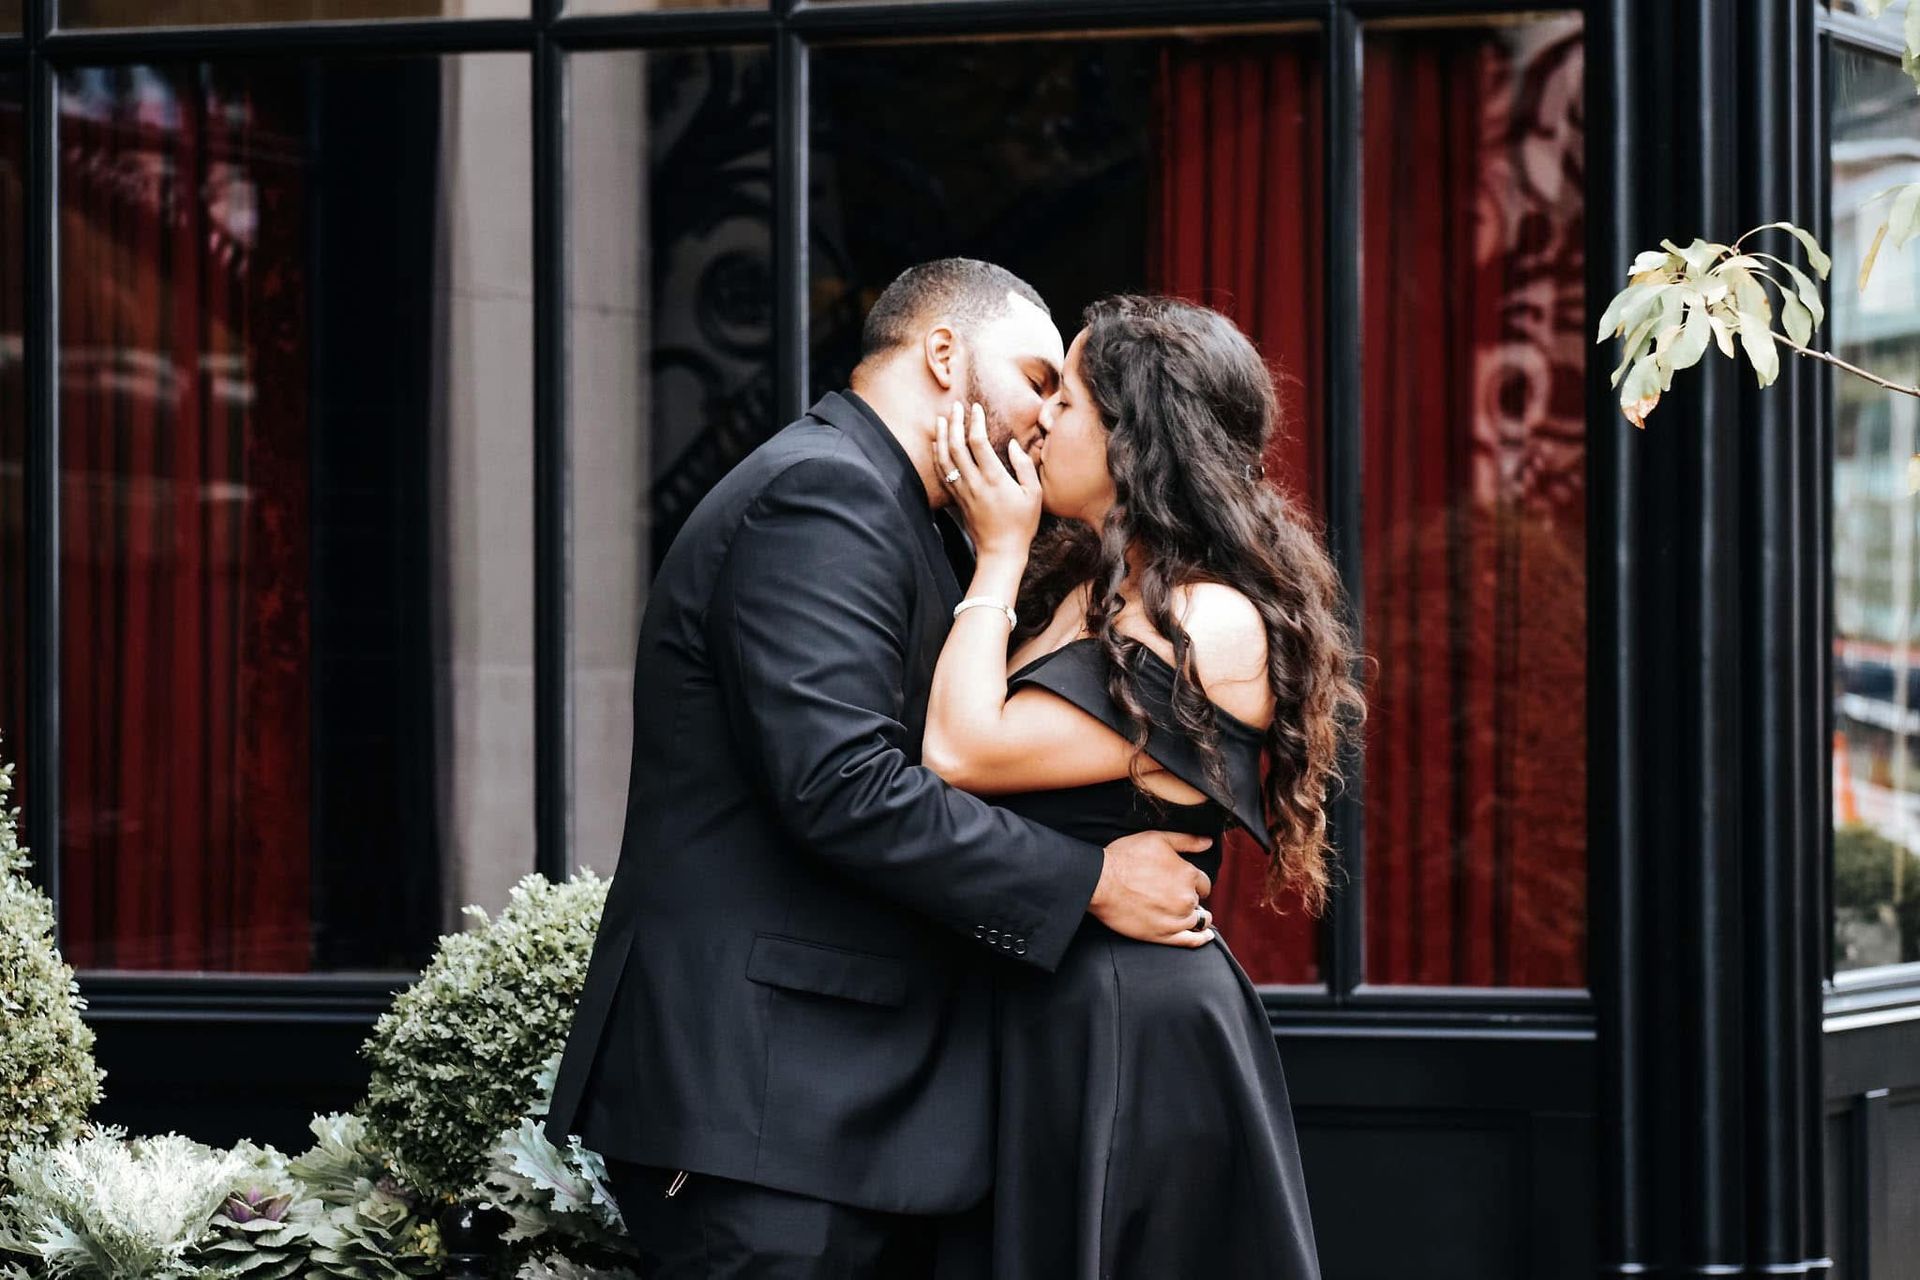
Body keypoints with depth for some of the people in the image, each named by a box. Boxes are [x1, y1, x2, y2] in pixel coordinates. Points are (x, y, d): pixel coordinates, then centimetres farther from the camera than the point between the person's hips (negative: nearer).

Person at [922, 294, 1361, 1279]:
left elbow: (963, 752, -20)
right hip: (1046, 1018, 9)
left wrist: (1000, 552, -10)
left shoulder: (1213, 626, -17)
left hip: (1129, 1037, -9)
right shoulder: (1084, 588, 12)